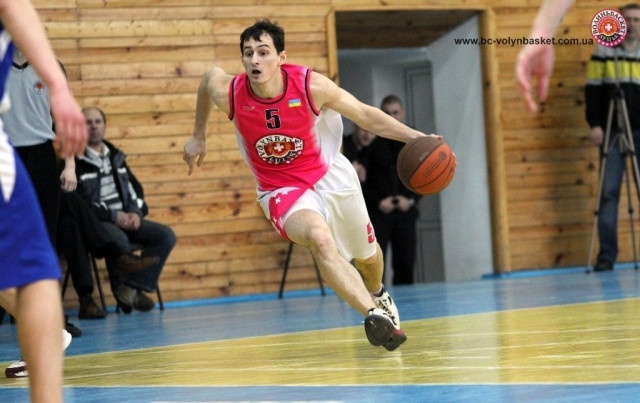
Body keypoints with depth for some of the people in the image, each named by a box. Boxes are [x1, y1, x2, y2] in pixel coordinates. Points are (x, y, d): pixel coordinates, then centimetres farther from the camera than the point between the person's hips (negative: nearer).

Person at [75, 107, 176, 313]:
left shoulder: (116, 157, 19)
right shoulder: (74, 161, -5)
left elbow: (135, 188, 21)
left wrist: (136, 212, -1)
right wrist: (113, 216, -18)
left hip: (125, 219, 7)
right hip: (96, 221, -7)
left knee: (166, 235, -12)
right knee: (119, 240, -38)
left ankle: (135, 286, -18)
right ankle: (121, 287, -12)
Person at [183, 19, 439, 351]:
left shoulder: (310, 85, -24)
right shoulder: (229, 93, -22)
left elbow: (365, 115, -11)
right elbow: (210, 77, 5)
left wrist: (416, 137, -20)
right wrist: (199, 137, 16)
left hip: (329, 175, 2)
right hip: (282, 190, -2)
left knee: (366, 252, 22)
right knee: (320, 239, -35)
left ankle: (378, 295, 58)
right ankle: (374, 315, -43)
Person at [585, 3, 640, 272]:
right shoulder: (603, 52, 5)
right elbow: (592, 89, 2)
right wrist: (595, 124, -7)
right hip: (612, 131, -2)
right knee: (609, 191, -5)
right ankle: (607, 254, -3)